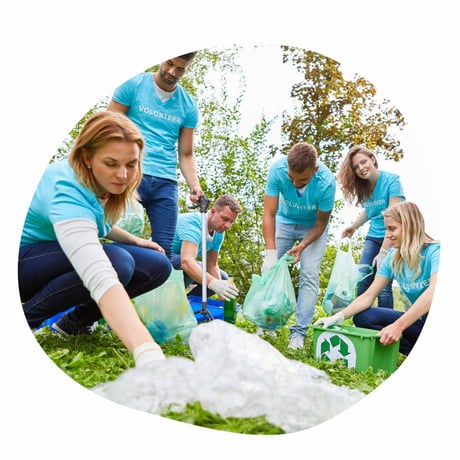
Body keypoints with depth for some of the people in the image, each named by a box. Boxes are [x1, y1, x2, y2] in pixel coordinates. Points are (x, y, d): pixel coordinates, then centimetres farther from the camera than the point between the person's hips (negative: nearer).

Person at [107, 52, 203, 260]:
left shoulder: (189, 107, 12)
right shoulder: (133, 85, 4)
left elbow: (185, 154, 14)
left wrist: (195, 186, -2)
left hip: (166, 183, 3)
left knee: (164, 248, 1)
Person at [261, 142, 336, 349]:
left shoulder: (326, 182, -34)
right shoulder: (277, 169, -32)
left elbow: (321, 223, -18)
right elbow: (269, 214, -30)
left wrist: (302, 246, -32)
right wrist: (270, 252, -37)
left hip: (313, 226, -2)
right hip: (284, 221, 2)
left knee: (309, 275, -10)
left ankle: (299, 332, -4)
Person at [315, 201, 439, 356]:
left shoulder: (435, 251, -16)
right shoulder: (393, 258, 3)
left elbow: (435, 292, -34)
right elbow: (368, 296, 0)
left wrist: (398, 326, -44)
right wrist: (338, 317, -15)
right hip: (418, 319, 6)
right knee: (363, 317, -9)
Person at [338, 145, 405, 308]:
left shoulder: (391, 180, -16)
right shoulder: (363, 187, 3)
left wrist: (384, 252, -26)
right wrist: (354, 226, 4)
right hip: (373, 237, 6)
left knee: (383, 286, -12)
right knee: (362, 282, -2)